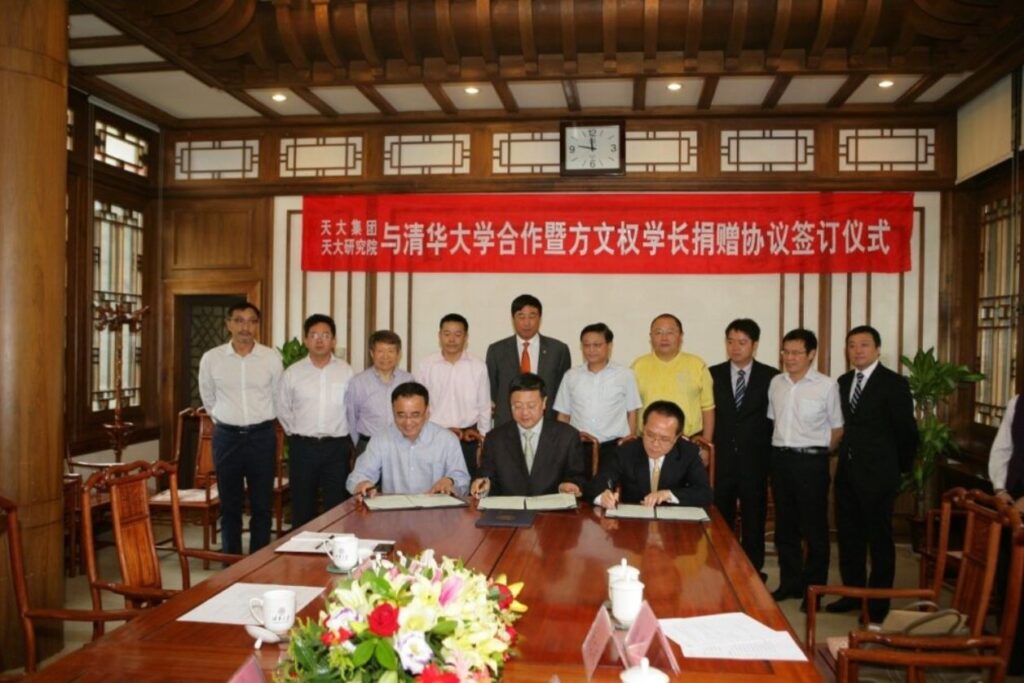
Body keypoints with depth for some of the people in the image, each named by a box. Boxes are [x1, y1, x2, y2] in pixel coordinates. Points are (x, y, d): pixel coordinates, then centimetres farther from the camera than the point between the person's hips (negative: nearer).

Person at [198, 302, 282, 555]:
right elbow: (208, 399, 13)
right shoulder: (211, 358, -2)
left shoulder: (272, 358, -4)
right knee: (229, 505, 9)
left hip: (262, 436, 0)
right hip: (227, 436, 0)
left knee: (262, 505, 7)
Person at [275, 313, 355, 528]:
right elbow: (283, 410, 12)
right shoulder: (292, 373, 1)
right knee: (302, 509, 10)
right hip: (303, 447, 1)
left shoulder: (346, 371, -2)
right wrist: (297, 434, 10)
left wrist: (349, 440, 4)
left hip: (337, 447, -1)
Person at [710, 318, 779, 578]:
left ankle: (753, 571, 21)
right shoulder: (713, 374, 4)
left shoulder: (770, 376, 0)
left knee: (754, 519, 9)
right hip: (720, 459, 1)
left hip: (755, 461, -1)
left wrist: (771, 453, -4)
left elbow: (775, 417, 1)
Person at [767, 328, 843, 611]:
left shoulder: (826, 386, -8)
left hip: (811, 461, -5)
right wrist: (780, 450, 8)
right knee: (785, 525, 14)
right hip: (780, 458, 5)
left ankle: (813, 588, 18)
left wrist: (818, 453, 0)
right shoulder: (776, 383, 6)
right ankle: (790, 582, 28)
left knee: (814, 528, 5)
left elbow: (837, 429, 0)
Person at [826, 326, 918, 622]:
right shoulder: (844, 382, 10)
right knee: (848, 534, 13)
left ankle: (878, 603, 14)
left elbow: (906, 430, -6)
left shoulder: (894, 383, -9)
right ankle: (852, 592, 26)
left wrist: (901, 467, 1)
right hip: (847, 470, 6)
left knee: (879, 537, 4)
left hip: (877, 473, -6)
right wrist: (847, 453, 8)